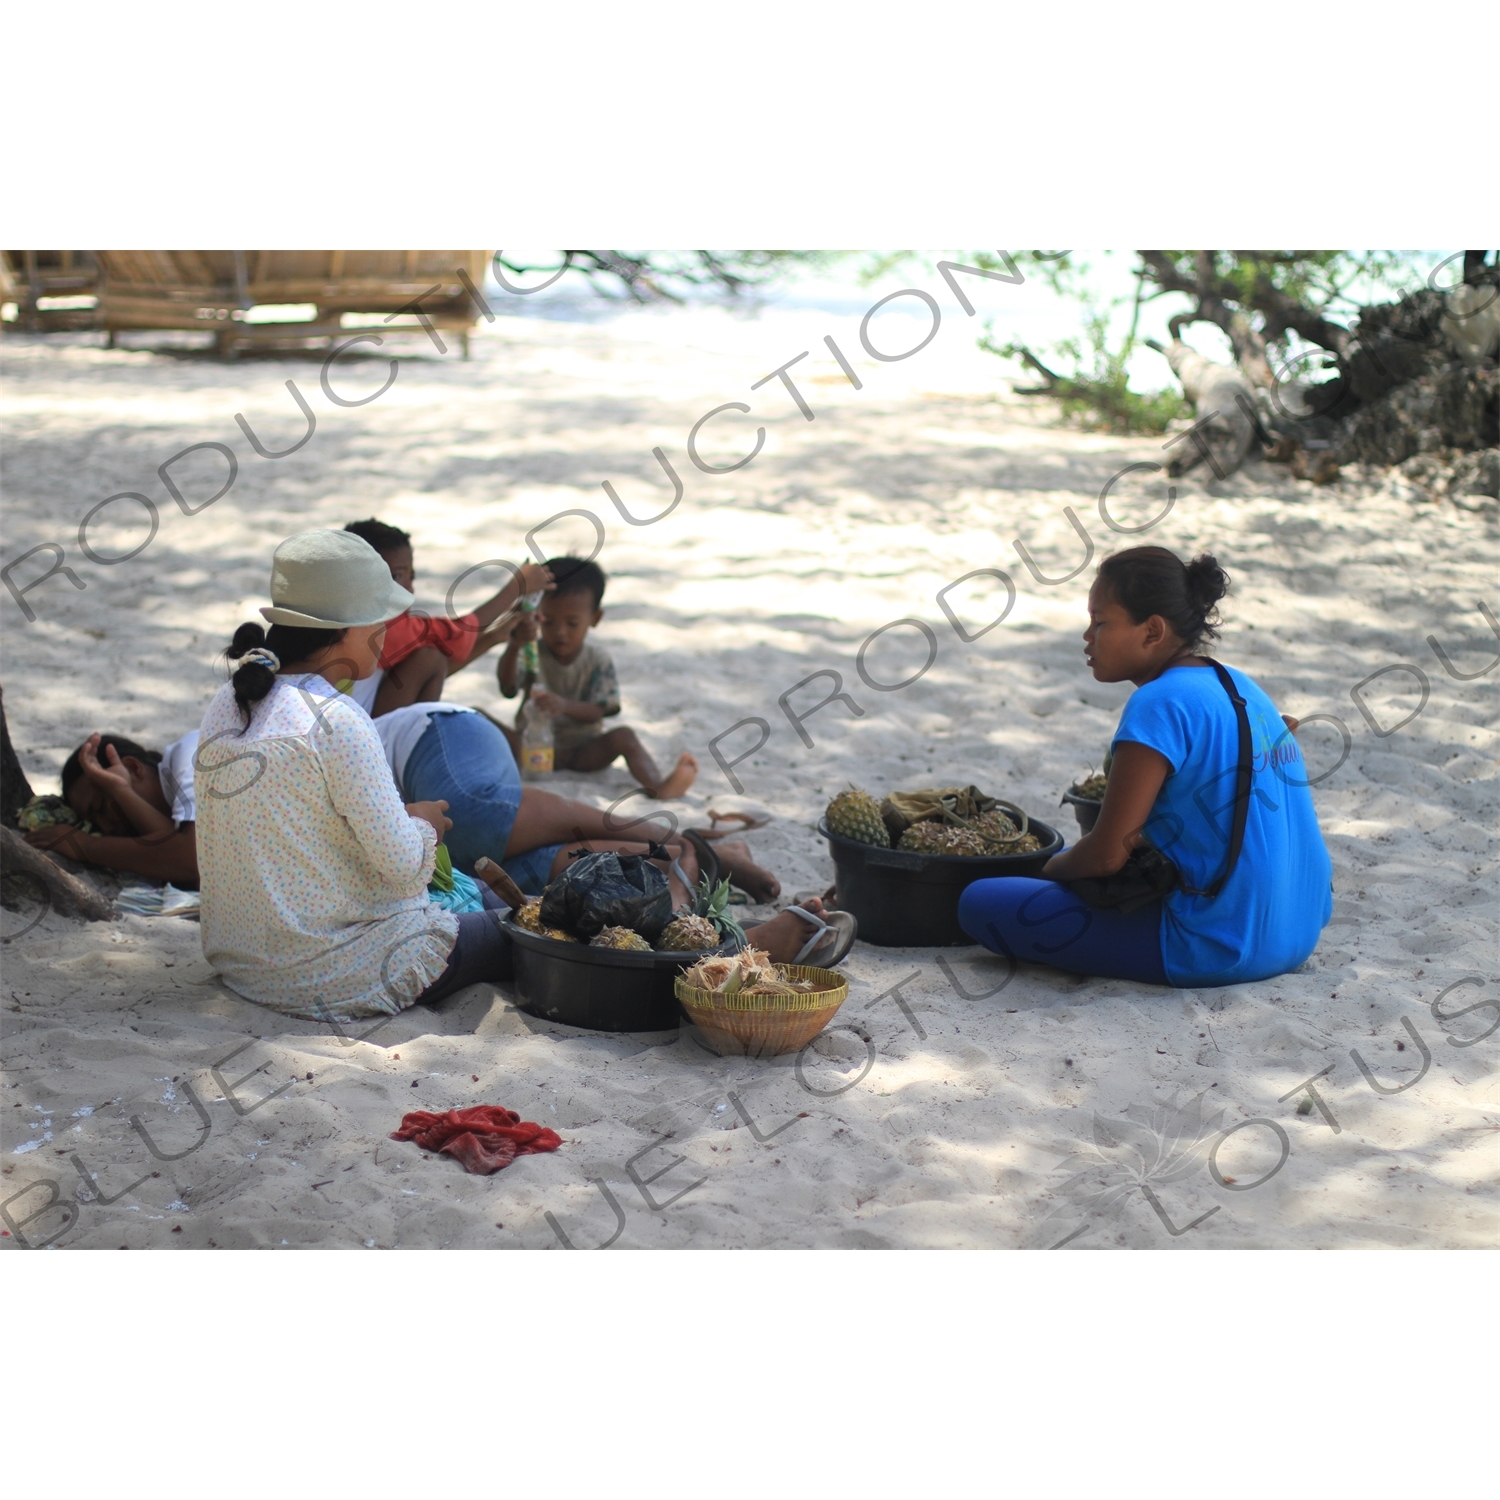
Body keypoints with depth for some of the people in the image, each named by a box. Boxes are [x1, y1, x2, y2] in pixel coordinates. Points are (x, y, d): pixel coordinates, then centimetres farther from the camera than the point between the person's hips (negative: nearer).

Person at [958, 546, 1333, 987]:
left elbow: (1106, 855, -19)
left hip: (1218, 949, -9)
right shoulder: (1238, 686, 9)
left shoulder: (1161, 704, -18)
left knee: (980, 904, -11)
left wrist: (1052, 867, 2)